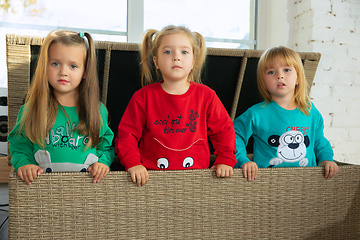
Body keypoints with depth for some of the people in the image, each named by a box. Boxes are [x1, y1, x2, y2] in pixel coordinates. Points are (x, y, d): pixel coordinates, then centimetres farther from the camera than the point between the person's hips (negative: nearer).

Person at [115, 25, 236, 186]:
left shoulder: (206, 96, 5)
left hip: (196, 175, 1)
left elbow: (224, 129, 14)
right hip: (152, 176, -1)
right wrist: (133, 163, -10)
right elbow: (126, 134, 4)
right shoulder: (144, 97, 2)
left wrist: (225, 161, 3)